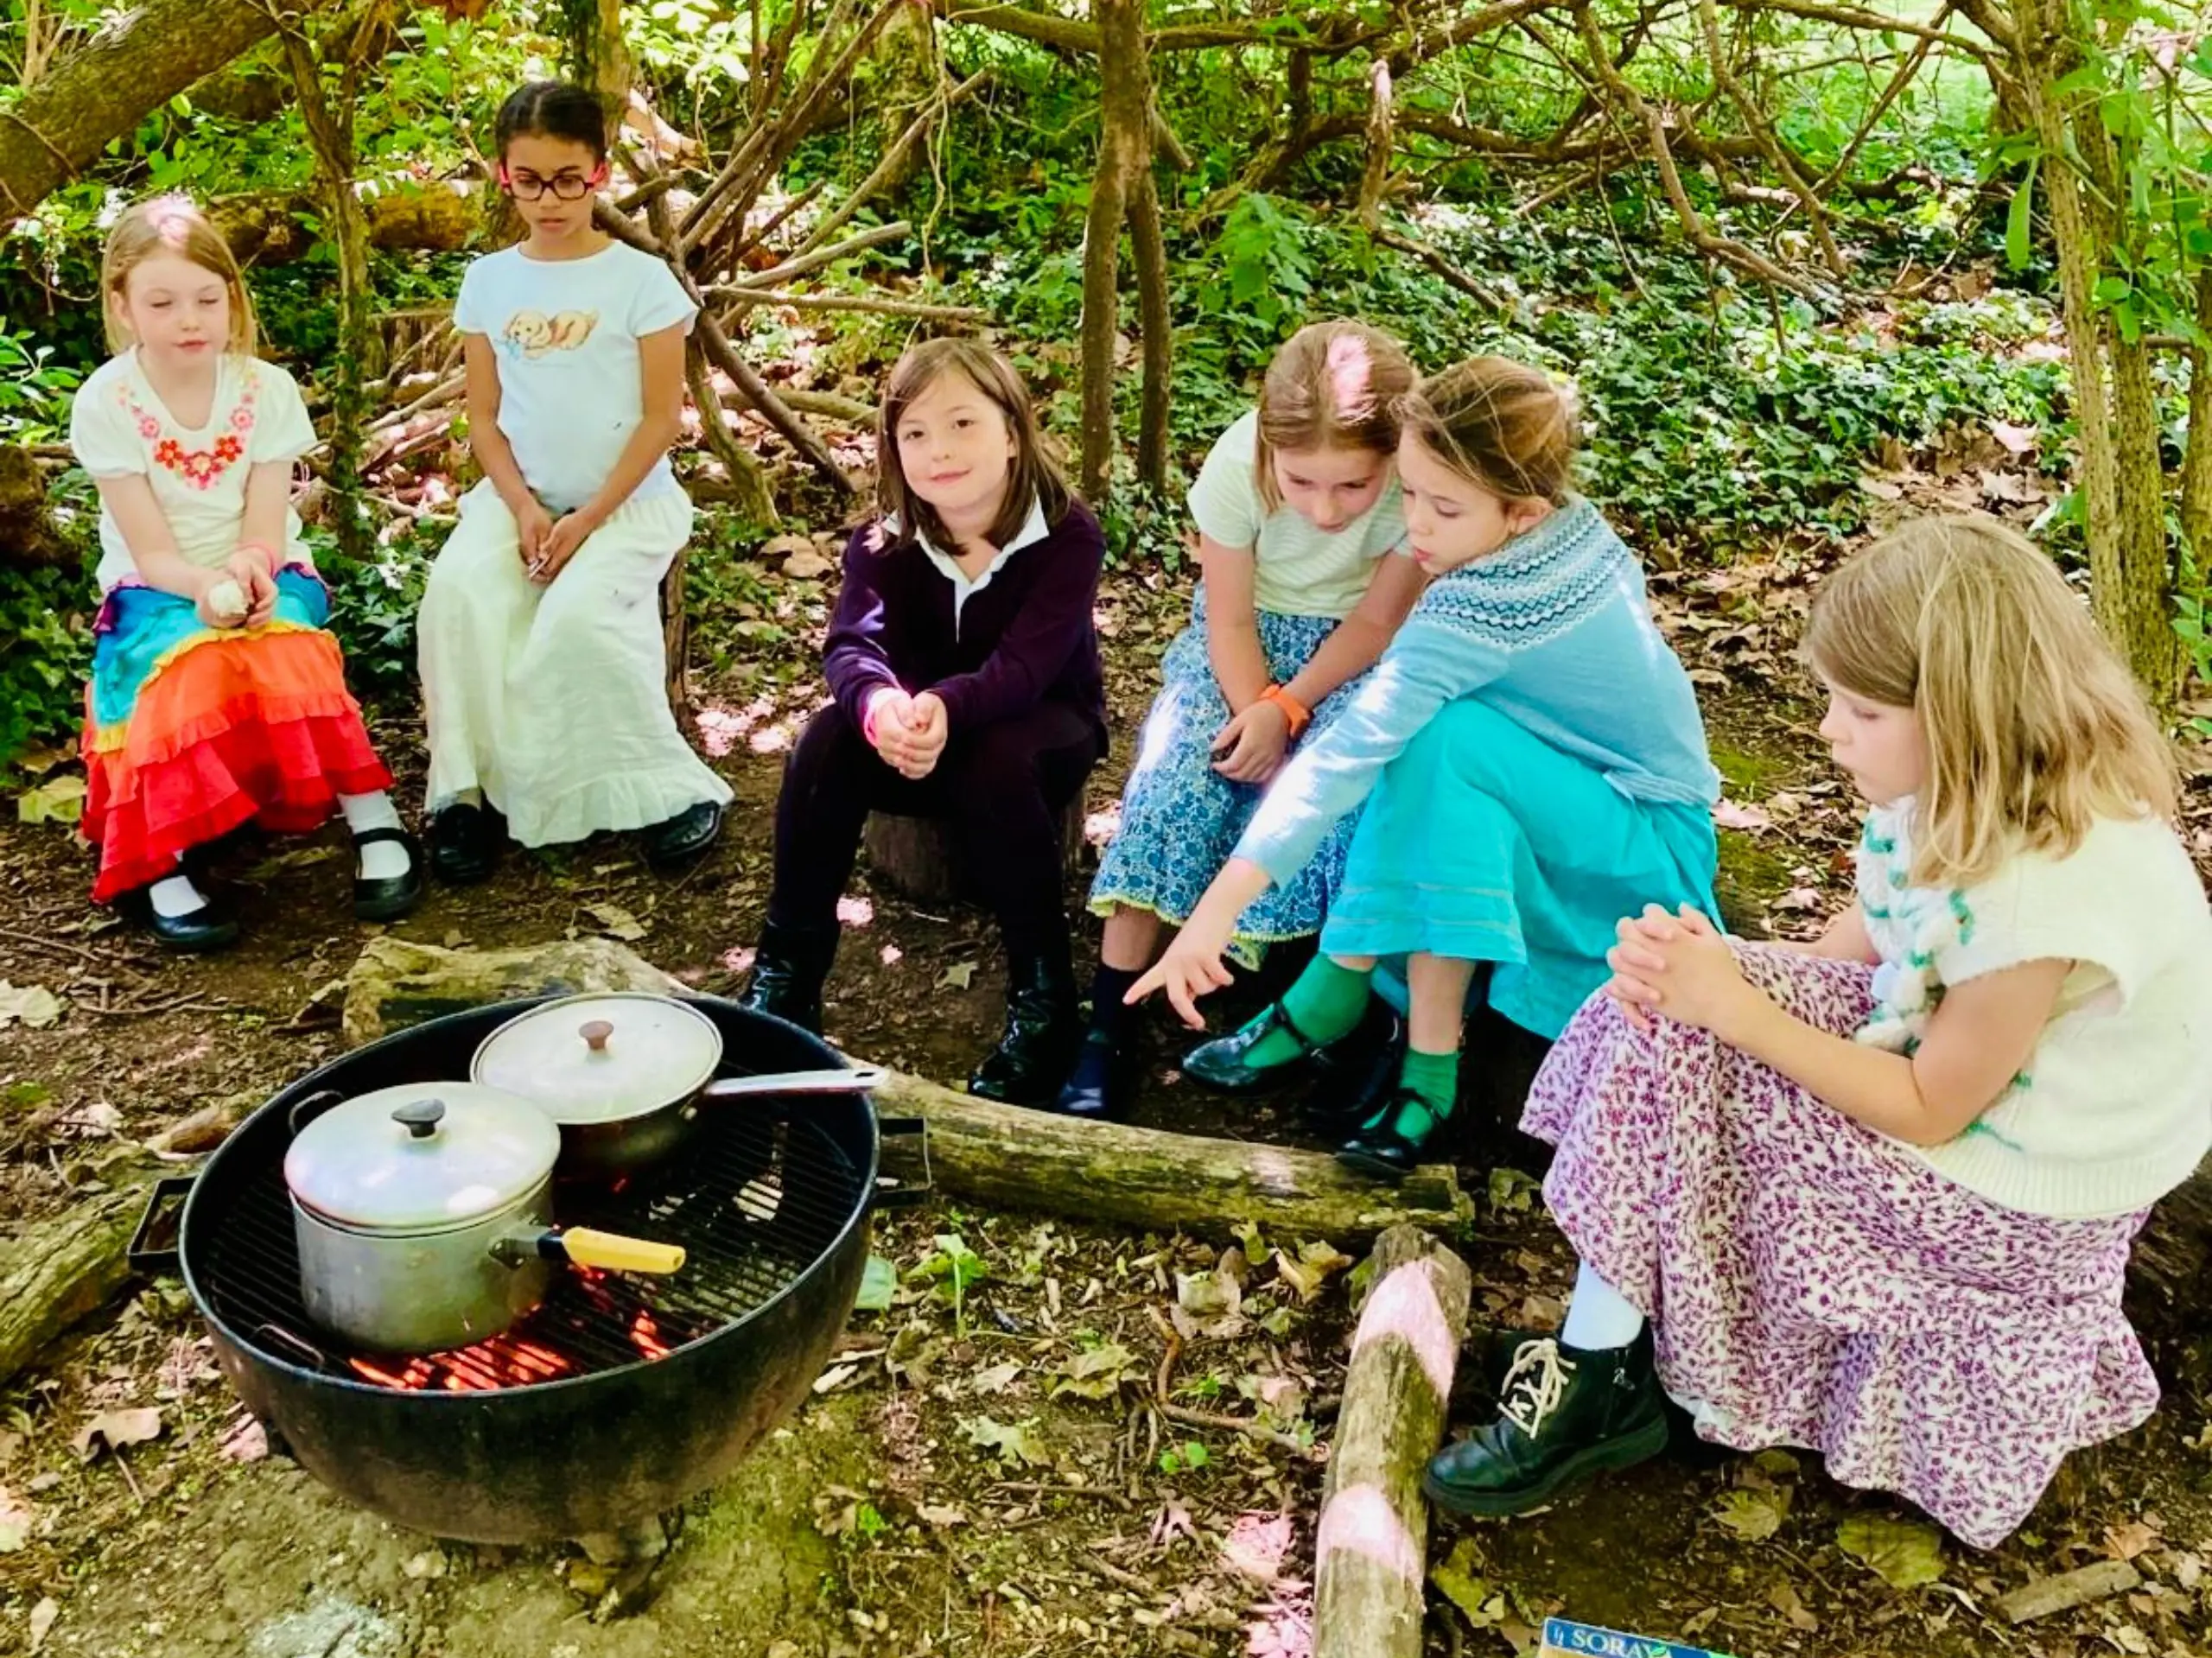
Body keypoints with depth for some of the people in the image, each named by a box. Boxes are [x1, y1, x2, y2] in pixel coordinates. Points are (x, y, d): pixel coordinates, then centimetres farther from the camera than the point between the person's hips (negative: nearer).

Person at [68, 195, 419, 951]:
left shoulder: (267, 389, -6)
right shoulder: (106, 402, -9)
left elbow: (266, 532, -10)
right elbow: (152, 553, -13)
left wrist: (250, 572, -34)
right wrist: (207, 587, -35)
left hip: (262, 579, 1)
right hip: (160, 591, -1)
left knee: (280, 656, -33)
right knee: (192, 666, -34)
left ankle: (374, 823, -25)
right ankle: (157, 865, -30)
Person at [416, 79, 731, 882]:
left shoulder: (641, 278, -5)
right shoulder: (488, 281, 6)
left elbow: (662, 418, -7)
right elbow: (483, 416, 6)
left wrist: (589, 520, -14)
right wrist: (522, 508, -11)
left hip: (626, 500, -3)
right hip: (520, 497, 3)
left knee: (578, 616, -31)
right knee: (458, 596, -27)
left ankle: (668, 788, -15)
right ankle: (467, 790, -15)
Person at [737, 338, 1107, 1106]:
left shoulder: (1067, 534, -22)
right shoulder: (885, 539, -11)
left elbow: (1024, 667, -33)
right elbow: (853, 642, -26)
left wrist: (945, 709, -55)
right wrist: (880, 704, -51)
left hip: (1043, 721, -3)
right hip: (916, 727, 3)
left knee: (994, 763, -38)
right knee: (827, 739, -27)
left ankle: (1044, 996, -25)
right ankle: (787, 970, -15)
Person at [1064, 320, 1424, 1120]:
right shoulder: (1237, 465, -25)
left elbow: (1378, 624, -15)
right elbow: (1229, 619, -14)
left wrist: (1287, 709, -25)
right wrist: (1257, 712, -29)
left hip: (1358, 652, -1)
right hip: (1250, 638, 1)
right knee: (1175, 763, -23)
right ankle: (1112, 1018, -20)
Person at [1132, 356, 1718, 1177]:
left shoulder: (1481, 614, -30)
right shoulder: (1576, 524, -7)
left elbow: (1346, 753, -36)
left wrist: (1218, 909, -39)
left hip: (1651, 856, -9)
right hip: (1612, 784, 9)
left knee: (1445, 737, -34)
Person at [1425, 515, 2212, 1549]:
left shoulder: (2048, 894, -31)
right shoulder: (1958, 791, -8)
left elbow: (1928, 1110, -22)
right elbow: (1855, 956, 1)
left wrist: (1732, 1006, -24)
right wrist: (1709, 970, -18)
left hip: (2014, 1190, -8)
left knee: (1677, 1057, -17)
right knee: (1670, 1013, -6)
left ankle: (1601, 1382, 0)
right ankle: (1596, 1377, -3)